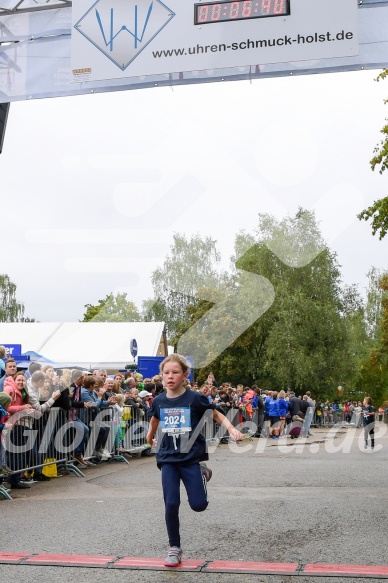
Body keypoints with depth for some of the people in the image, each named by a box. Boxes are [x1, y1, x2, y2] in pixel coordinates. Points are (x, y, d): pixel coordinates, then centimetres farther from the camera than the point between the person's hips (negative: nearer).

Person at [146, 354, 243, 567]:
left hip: (192, 458, -2)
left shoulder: (195, 398, -11)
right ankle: (174, 548, 11)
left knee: (198, 505, -3)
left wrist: (231, 429, -16)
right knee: (171, 504, -7)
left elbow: (216, 414, 0)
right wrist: (150, 436, 38)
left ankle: (202, 473, 29)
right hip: (168, 459, 2)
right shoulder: (159, 401, 0)